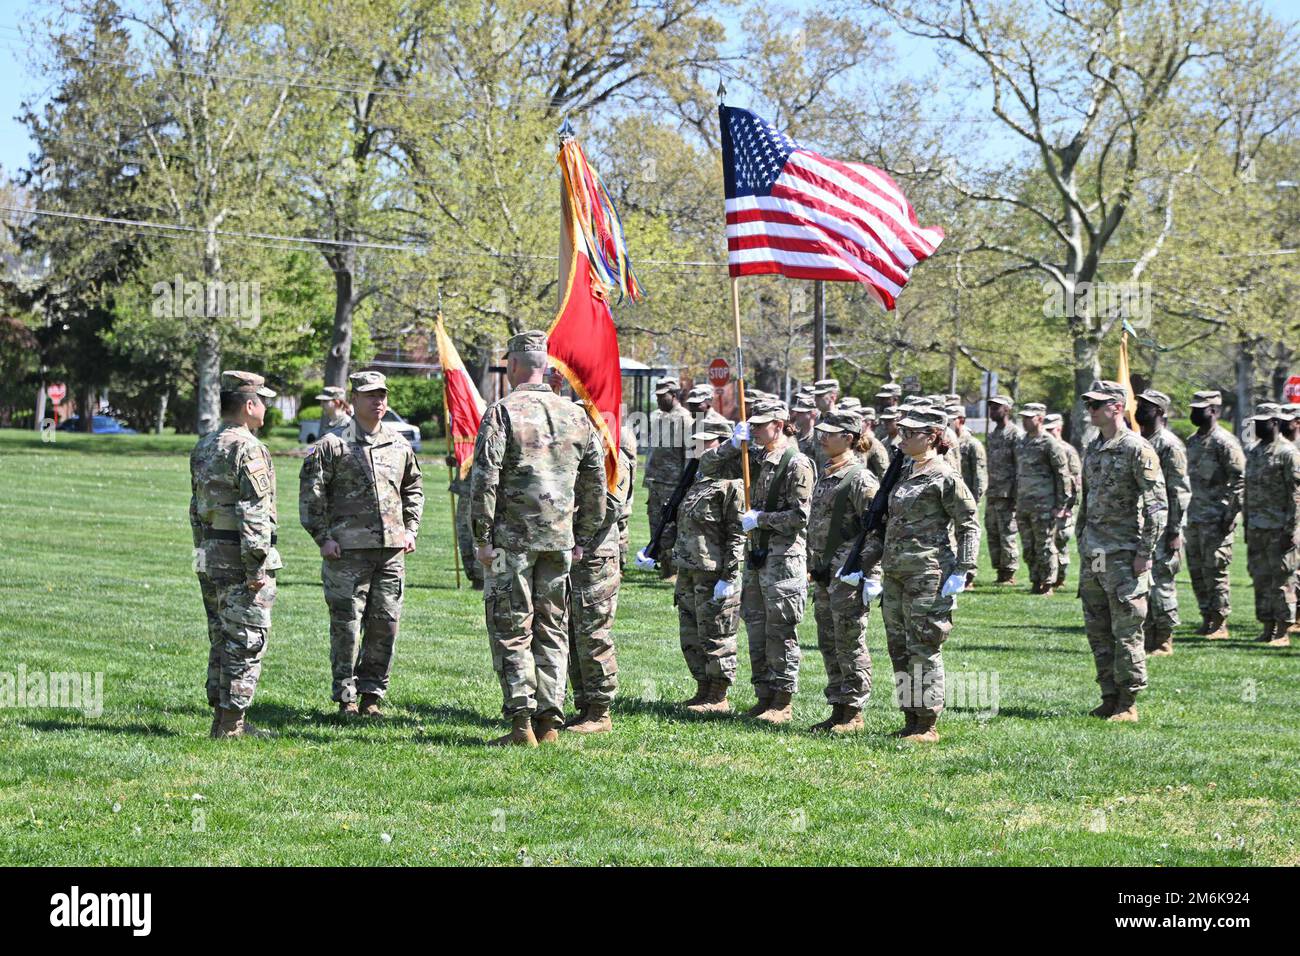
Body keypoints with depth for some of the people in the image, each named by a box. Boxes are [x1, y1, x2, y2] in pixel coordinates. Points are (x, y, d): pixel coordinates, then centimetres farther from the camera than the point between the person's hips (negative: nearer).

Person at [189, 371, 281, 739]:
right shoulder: (248, 450, -15)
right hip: (239, 557, -9)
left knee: (221, 640, 14)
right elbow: (254, 513, -19)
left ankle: (223, 716, 18)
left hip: (209, 557, 9)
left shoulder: (203, 448, 13)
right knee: (246, 641, -4)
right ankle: (231, 722, -4)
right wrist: (256, 567, -19)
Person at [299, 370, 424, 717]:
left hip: (392, 549, 4)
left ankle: (372, 693, 15)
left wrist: (410, 529, 14)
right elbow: (310, 492, -1)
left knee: (386, 624, 4)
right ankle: (345, 697, 5)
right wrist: (323, 537, -7)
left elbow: (414, 489, 25)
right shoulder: (332, 445, -1)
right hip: (347, 550, -4)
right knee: (347, 625, -3)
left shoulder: (399, 445, 13)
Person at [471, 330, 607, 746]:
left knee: (511, 630, 0)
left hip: (511, 539, -5)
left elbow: (485, 479, -12)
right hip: (559, 540, 5)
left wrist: (482, 537, -6)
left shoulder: (503, 412, -7)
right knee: (552, 630, 11)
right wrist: (583, 537, 19)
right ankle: (549, 722, 8)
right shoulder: (576, 415, 9)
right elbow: (595, 482, 12)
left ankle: (521, 723, -6)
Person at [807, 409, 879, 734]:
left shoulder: (860, 478, -14)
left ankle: (854, 713, 4)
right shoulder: (826, 475, 14)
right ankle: (838, 709, 20)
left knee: (850, 645, -3)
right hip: (824, 573, 9)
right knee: (829, 645, 13)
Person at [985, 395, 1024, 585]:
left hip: (1007, 494, -9)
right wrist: (987, 492, 17)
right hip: (992, 494, 9)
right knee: (992, 534, 9)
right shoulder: (993, 435, 18)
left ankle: (1009, 574, -1)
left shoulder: (1016, 434, -8)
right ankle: (1000, 571, 15)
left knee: (1007, 534, -6)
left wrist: (1017, 492, -17)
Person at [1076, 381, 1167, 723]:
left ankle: (1128, 704, 0)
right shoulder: (1092, 449, 14)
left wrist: (1145, 553, -15)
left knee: (1126, 631, -4)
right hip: (1092, 554, 8)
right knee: (1097, 631, 10)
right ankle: (1109, 698, 18)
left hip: (1123, 554, -8)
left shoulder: (1138, 450, -10)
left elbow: (1157, 506, -12)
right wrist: (1081, 544, 18)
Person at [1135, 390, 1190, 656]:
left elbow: (1180, 492, -14)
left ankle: (1163, 643, 3)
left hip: (1162, 530, -8)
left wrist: (1175, 532, -17)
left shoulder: (1169, 445, -10)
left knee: (1161, 585, -4)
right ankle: (1147, 640, 16)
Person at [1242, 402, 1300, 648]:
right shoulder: (1253, 453, 15)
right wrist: (1247, 525, 17)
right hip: (1256, 530, 8)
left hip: (1280, 529, -7)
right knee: (1261, 579, 9)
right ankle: (1267, 628, 15)